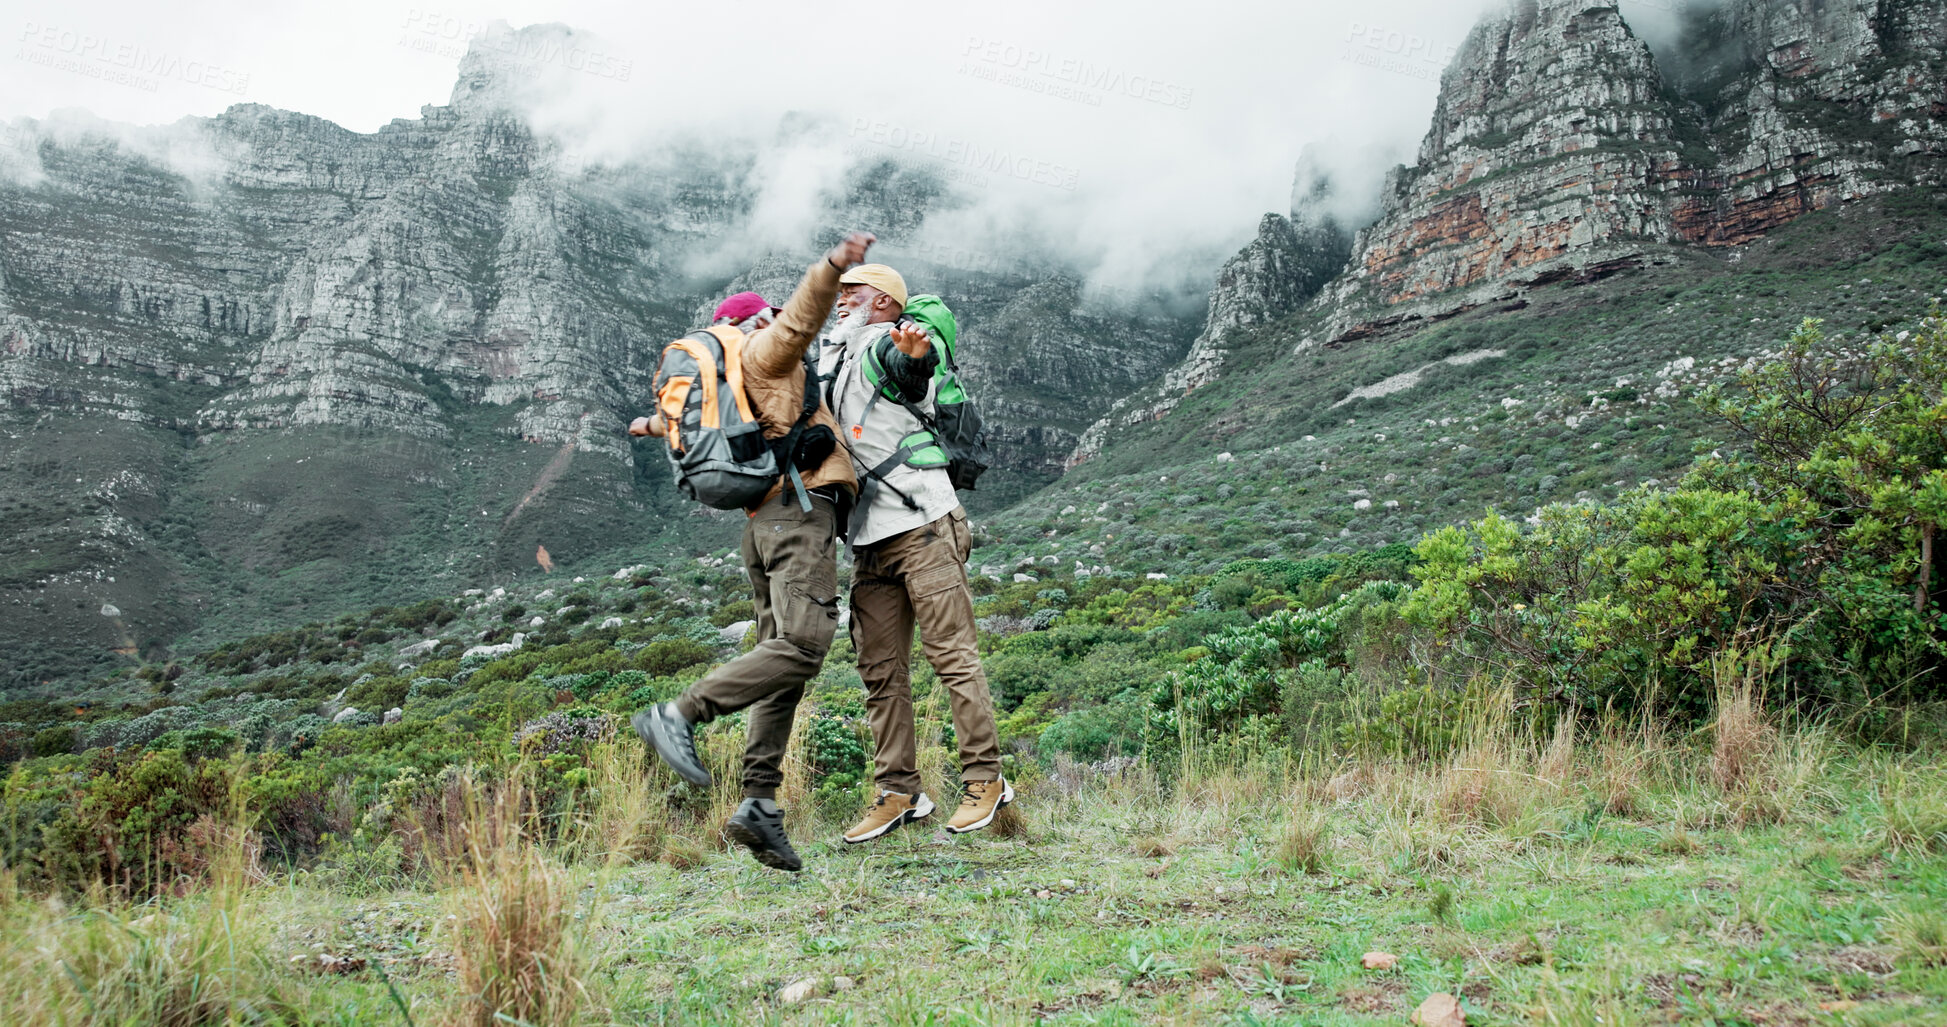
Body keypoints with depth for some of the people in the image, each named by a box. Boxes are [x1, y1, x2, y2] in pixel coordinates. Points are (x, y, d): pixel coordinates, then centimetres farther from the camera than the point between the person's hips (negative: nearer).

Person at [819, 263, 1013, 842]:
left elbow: (914, 364, -26)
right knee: (881, 671, 6)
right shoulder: (834, 358, 26)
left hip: (921, 524, -9)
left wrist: (917, 352, -51)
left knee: (951, 654, -7)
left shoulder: (883, 343, -2)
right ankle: (898, 793, 10)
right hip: (870, 540, 9)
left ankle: (985, 779, 1)